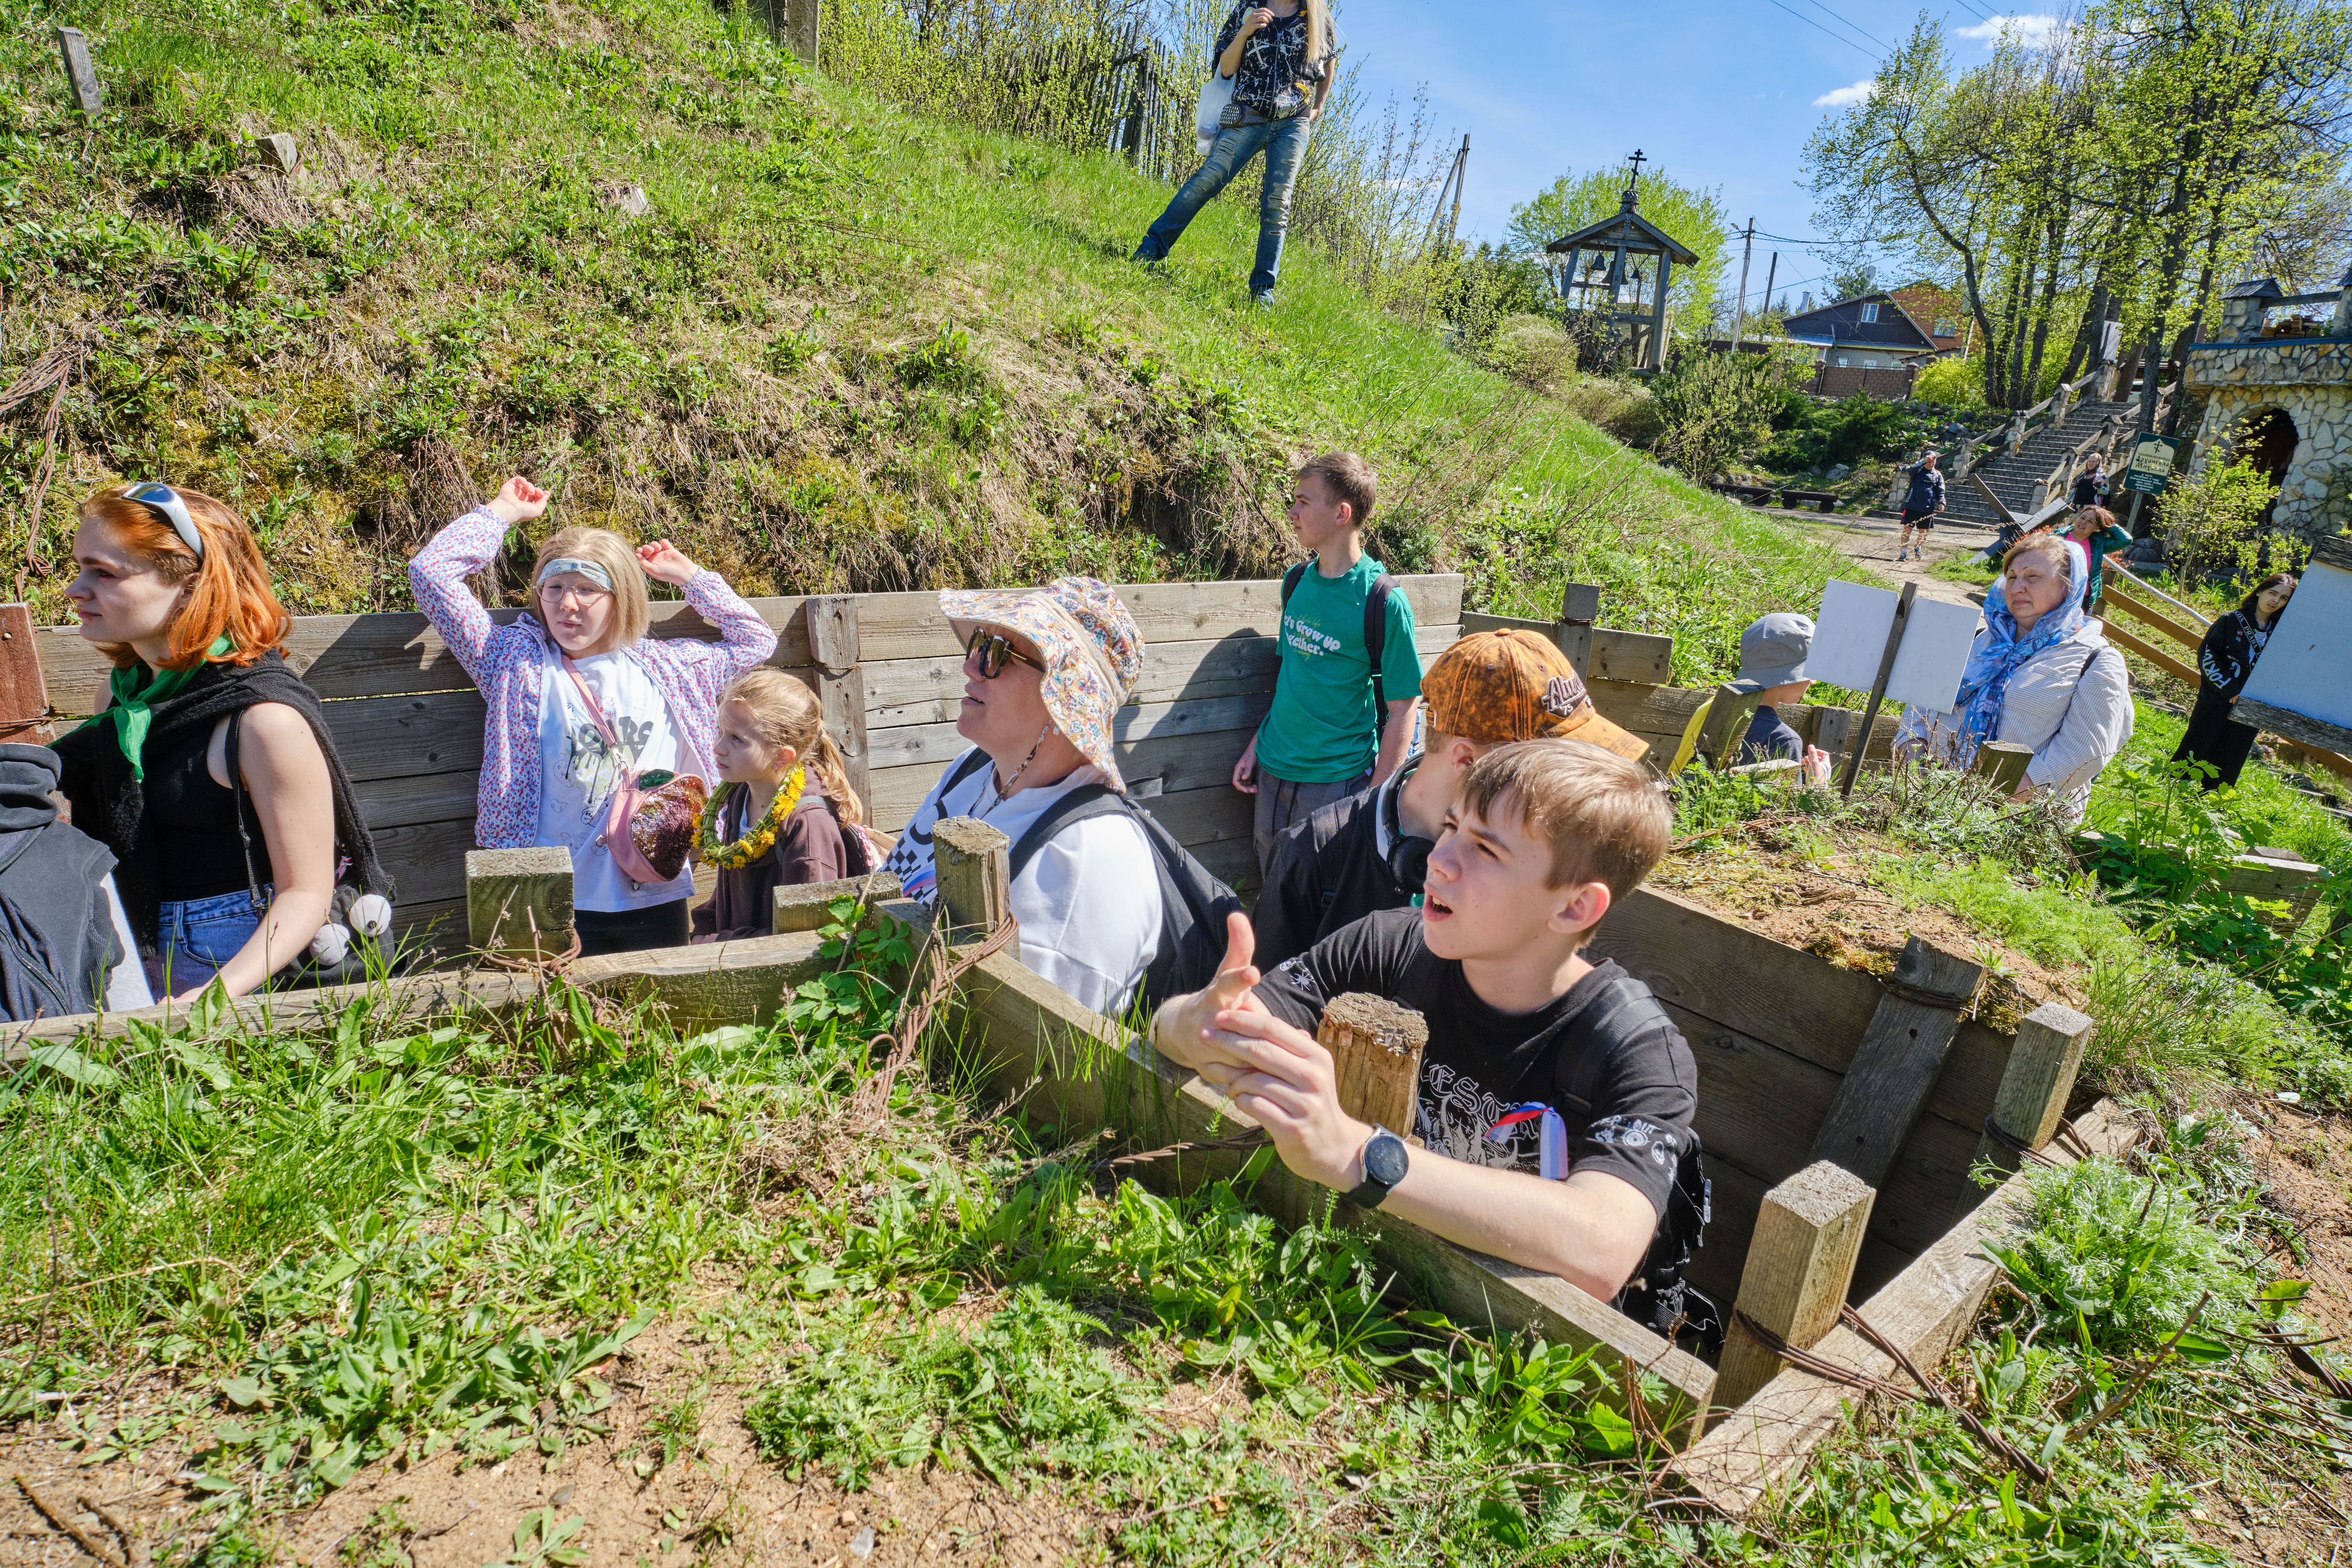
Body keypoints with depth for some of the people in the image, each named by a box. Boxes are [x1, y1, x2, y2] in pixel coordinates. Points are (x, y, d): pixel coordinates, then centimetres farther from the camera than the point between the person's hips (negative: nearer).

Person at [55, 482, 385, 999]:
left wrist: (211, 1000, -28)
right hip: (135, 950, 8)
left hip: (231, 962, -8)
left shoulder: (265, 718, -17)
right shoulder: (125, 691, 9)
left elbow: (307, 894, -18)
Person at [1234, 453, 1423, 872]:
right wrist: (1255, 747, 12)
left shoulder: (1383, 601, -15)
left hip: (1338, 783, -6)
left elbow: (1401, 711, -13)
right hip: (1273, 773, 6)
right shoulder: (1297, 582, 4)